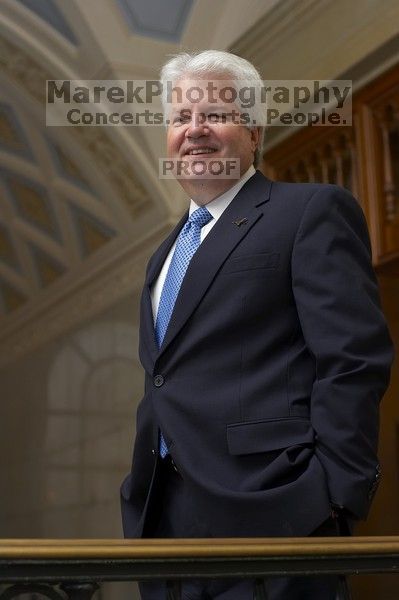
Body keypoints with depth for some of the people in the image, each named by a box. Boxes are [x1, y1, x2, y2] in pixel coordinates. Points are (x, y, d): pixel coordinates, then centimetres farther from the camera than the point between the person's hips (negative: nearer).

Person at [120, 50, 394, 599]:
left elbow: (355, 361, -12)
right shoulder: (168, 251, 22)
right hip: (162, 513, 7)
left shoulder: (312, 210, -3)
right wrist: (140, 493, 16)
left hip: (264, 513, -7)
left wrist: (334, 498, -18)